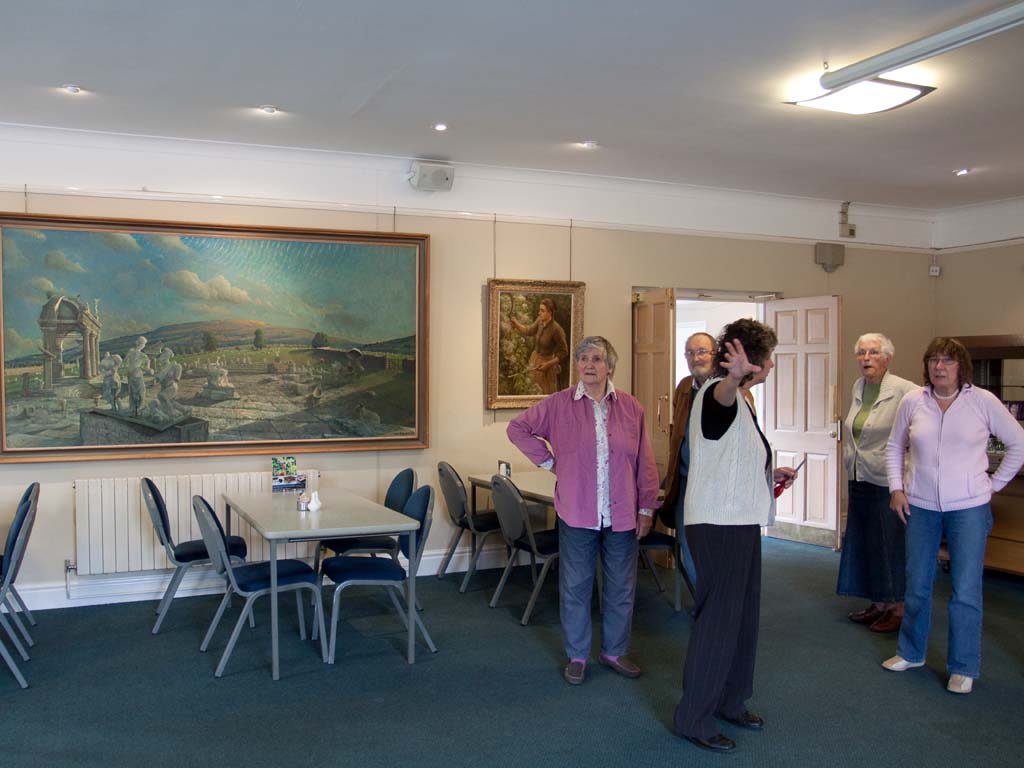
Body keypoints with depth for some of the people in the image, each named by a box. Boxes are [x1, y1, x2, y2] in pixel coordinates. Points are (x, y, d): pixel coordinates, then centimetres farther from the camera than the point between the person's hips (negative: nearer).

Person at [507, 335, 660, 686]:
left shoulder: (630, 407, 1)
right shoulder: (559, 404, -3)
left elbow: (645, 463, 3)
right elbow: (518, 428, 6)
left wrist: (647, 508, 2)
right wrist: (548, 460, 0)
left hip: (622, 514, 2)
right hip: (577, 513, -1)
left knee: (621, 587, 12)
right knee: (575, 587, 8)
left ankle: (615, 651, 31)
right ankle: (576, 656, 24)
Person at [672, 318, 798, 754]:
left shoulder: (737, 403, 16)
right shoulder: (717, 394, -15)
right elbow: (723, 393, -43)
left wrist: (768, 474, 19)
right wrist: (735, 377, -65)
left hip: (740, 523, 10)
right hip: (718, 525, -10)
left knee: (743, 615, 17)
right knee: (717, 620, -5)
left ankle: (730, 702, 32)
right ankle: (693, 719, 6)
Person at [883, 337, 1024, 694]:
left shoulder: (983, 401, -6)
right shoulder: (912, 402, 0)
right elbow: (895, 447, 12)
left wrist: (993, 484, 1)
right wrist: (896, 488, 4)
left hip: (969, 508, -2)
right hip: (921, 507, 2)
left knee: (966, 592, 0)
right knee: (916, 586, 13)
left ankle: (963, 668, 15)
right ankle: (911, 652, 31)